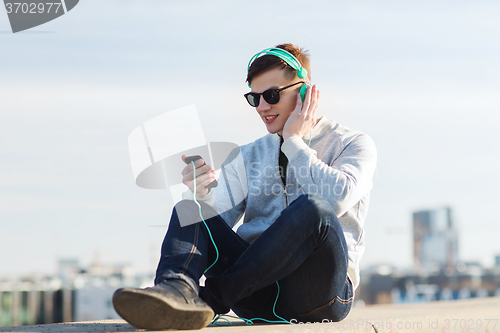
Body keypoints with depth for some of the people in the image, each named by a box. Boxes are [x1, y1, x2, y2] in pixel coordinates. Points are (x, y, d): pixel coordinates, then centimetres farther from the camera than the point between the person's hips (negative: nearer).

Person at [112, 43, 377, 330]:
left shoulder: (354, 145, 7)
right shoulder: (248, 156, 20)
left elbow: (338, 200, -16)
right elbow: (218, 221, 9)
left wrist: (294, 142, -5)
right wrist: (201, 194, -12)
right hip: (259, 292, 4)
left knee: (312, 209, -32)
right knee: (189, 207, -11)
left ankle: (211, 299, -29)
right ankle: (177, 289, -42)